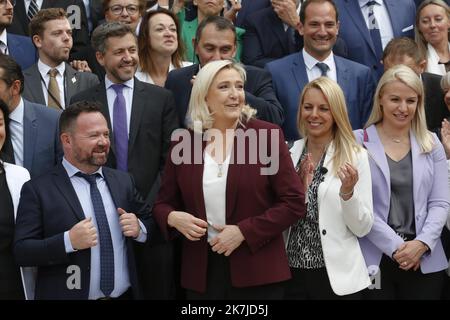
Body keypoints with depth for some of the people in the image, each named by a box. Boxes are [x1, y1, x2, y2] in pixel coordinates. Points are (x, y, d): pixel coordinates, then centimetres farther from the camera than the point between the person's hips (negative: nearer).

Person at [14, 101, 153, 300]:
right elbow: (22, 252, -12)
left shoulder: (123, 181, 5)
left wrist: (139, 228, -10)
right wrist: (69, 241, -26)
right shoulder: (38, 190, -8)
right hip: (69, 295, -4)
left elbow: (150, 223, 11)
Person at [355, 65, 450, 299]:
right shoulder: (358, 142, -1)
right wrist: (395, 245, -13)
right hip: (374, 260, -2)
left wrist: (422, 244, -11)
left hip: (425, 261, 3)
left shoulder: (431, 144, 8)